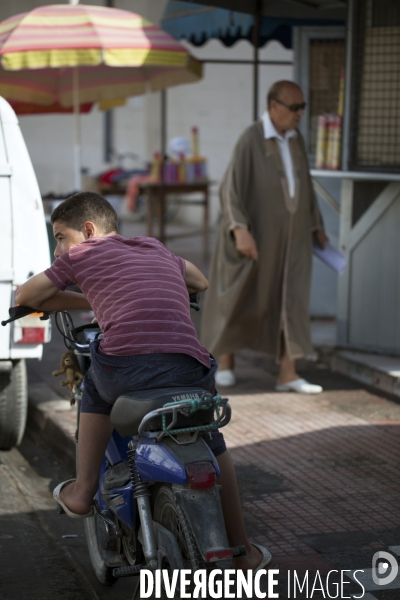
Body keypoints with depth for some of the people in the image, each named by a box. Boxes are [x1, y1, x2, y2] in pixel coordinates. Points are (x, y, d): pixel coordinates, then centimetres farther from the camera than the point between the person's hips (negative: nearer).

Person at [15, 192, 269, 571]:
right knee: (212, 446, 29)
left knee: (96, 386, 34)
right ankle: (242, 552, 28)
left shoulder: (80, 254, 20)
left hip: (124, 365, -3)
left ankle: (82, 493, 33)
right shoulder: (156, 249, 33)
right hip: (188, 366, 3)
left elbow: (24, 296, 31)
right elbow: (200, 283, 50)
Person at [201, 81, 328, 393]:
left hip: (291, 236, 5)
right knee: (240, 299, 8)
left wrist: (317, 225, 16)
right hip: (257, 235, -5)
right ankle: (225, 361, 26)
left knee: (291, 301, -2)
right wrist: (240, 230, -32)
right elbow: (230, 189, -21)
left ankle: (288, 375, -2)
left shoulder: (295, 139, 5)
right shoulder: (250, 140, -16)